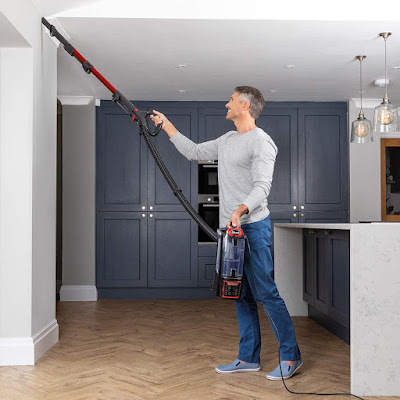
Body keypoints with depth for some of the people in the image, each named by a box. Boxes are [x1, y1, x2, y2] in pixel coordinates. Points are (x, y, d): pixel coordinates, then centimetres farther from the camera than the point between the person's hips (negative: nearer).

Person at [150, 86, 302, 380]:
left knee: (266, 293, -7)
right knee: (242, 295, 11)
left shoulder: (261, 141, -8)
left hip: (253, 226, -9)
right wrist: (166, 125, 30)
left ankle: (291, 356, 3)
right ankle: (249, 358, 19)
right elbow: (194, 151, 28)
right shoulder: (227, 140, 19)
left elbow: (262, 186, -17)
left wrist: (240, 210, -32)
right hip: (231, 227, 9)